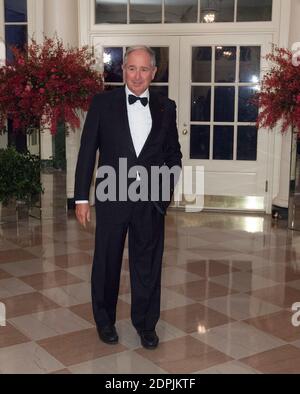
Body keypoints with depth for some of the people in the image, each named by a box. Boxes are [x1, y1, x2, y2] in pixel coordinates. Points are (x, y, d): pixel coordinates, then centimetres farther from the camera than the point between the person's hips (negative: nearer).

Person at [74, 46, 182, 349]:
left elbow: (173, 152, 13)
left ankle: (146, 323, 29)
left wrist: (170, 184, -2)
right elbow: (87, 152, -2)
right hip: (111, 197, -1)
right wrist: (82, 198, -4)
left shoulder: (166, 108, 5)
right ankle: (104, 320, 33)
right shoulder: (102, 103, -2)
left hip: (151, 199, 2)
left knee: (147, 264, 10)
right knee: (107, 262, 12)